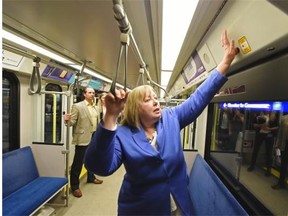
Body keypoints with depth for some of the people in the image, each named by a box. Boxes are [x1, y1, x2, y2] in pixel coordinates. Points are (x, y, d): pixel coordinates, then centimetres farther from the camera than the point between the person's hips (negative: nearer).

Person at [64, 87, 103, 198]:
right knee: (78, 162, 3)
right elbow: (72, 122, -12)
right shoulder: (77, 106, -9)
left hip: (94, 138, 7)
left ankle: (91, 177, 42)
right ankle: (74, 186, 18)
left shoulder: (95, 107, 10)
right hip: (83, 138, -6)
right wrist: (67, 120, -32)